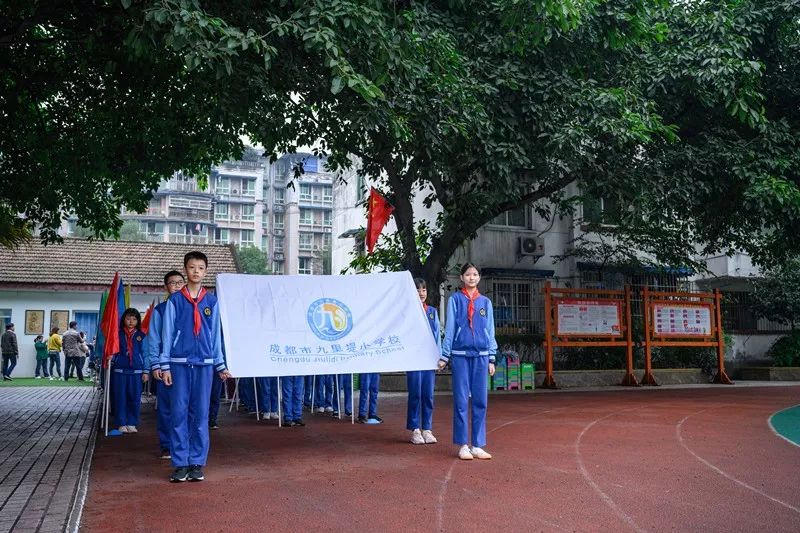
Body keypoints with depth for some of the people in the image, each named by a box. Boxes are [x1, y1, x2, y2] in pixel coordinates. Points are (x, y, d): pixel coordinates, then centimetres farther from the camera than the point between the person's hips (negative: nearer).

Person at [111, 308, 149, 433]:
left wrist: (146, 371, 2)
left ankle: (132, 423, 12)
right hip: (119, 371, 0)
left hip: (136, 371, 0)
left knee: (135, 399, 1)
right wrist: (111, 359, -11)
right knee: (120, 398, 3)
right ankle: (122, 423, 12)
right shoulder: (118, 334, 6)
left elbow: (144, 353, 6)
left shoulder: (141, 335, 7)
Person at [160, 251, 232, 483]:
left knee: (200, 414, 4)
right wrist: (165, 366, -2)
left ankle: (197, 463, 11)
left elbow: (216, 335, 11)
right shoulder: (174, 301, 2)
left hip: (204, 363, 2)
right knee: (179, 414, 1)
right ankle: (180, 464, 8)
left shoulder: (212, 302, 8)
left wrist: (221, 366, 9)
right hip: (179, 363, -1)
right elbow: (167, 334, 2)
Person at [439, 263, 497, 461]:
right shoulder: (455, 299, 5)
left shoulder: (485, 302, 12)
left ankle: (477, 445, 10)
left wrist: (491, 359, 8)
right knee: (461, 401, -1)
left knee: (480, 401, 3)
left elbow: (490, 331, 13)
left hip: (481, 355, 3)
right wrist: (445, 356, -1)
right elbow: (449, 328, 3)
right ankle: (463, 445, 6)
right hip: (460, 355, -2)